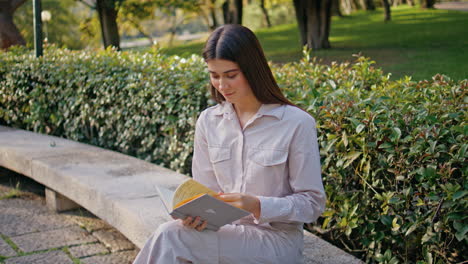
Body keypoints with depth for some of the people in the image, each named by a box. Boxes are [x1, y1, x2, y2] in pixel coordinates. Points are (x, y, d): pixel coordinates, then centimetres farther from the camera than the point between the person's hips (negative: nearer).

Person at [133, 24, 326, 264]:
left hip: (276, 239, -4)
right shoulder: (208, 121, 6)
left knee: (170, 238, -25)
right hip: (224, 232, 4)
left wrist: (258, 206, -22)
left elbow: (312, 203, -6)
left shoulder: (297, 123, -9)